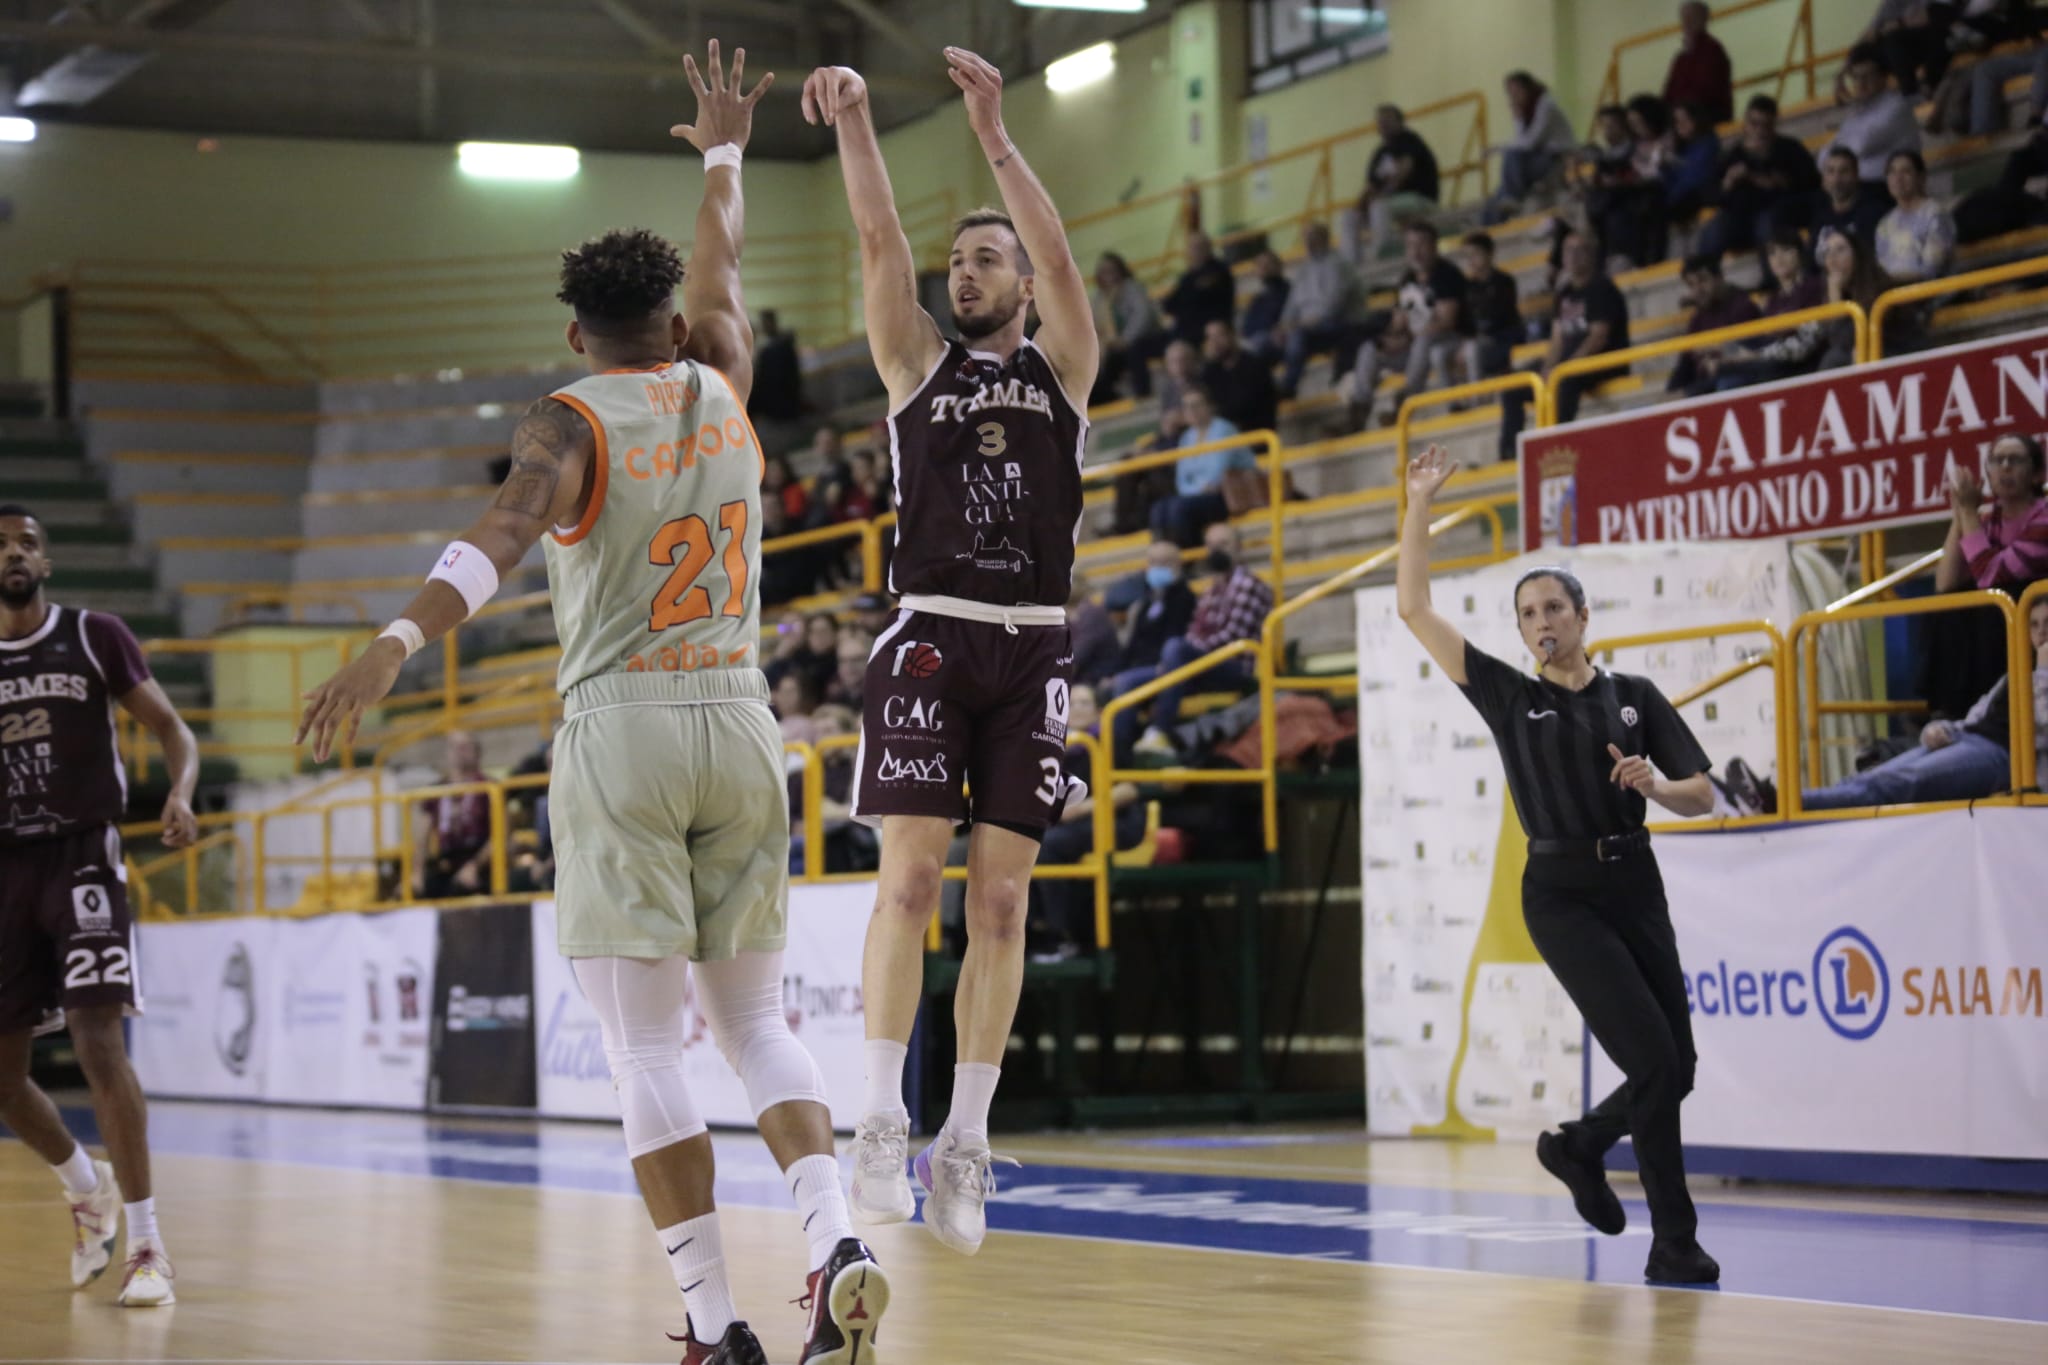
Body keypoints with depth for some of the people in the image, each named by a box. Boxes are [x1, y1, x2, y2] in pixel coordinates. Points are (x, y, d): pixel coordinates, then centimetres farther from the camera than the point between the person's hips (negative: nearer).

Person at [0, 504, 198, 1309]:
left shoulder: (96, 637, 1)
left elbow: (171, 730, 0)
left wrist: (180, 792, -21)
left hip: (82, 857, -4)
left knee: (98, 1042, -18)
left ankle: (146, 1244, -13)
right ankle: (88, 1190, 34)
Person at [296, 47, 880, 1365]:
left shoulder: (569, 422, -3)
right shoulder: (721, 389, 11)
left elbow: (505, 531, -24)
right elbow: (721, 270, 32)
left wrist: (398, 642, -37)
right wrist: (724, 152, 49)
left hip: (622, 728, -4)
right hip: (741, 723, 4)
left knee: (647, 1047, -1)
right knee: (755, 1019, 14)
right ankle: (835, 1236, -8)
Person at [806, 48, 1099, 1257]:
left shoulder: (1063, 370, 11)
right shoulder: (919, 362, 12)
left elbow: (1057, 257, -6)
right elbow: (881, 242, -2)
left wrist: (994, 135, -15)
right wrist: (855, 124, -15)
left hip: (1034, 650, 1)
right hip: (932, 639, -1)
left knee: (1002, 899, 1)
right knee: (911, 875, -10)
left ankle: (967, 1139, 4)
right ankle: (885, 1120, -9)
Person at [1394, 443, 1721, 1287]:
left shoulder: (1634, 697, 9)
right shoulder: (1510, 698, 4)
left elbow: (1702, 796, 10)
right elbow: (1413, 610, 0)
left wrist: (1655, 786, -12)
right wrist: (1419, 504, -3)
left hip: (1635, 885, 4)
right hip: (1561, 895, -3)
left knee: (1675, 1071, 4)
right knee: (1654, 1061, -14)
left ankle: (1579, 1147, 33)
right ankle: (1673, 1242, -4)